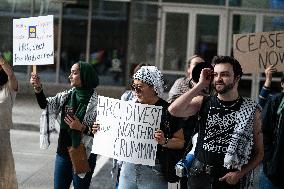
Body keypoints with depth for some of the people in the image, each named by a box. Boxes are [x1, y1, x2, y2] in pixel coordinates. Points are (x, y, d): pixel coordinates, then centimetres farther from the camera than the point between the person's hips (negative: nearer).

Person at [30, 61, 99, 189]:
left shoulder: (96, 101, -13)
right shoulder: (67, 96, 5)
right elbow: (45, 104, 3)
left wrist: (82, 128, -26)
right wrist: (38, 88, -11)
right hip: (63, 151, 6)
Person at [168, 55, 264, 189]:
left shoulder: (251, 110, -3)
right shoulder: (203, 102, 0)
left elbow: (258, 152, 1)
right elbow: (174, 110, -18)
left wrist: (240, 173, -13)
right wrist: (200, 85, -13)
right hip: (199, 176, 1)